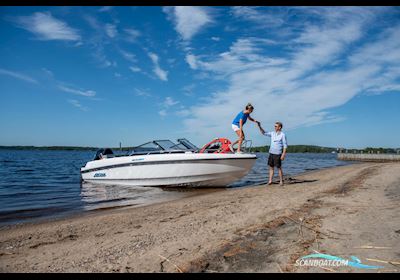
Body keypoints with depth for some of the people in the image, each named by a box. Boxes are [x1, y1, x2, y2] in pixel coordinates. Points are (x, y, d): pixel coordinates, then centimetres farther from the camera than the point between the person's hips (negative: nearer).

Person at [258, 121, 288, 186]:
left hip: (277, 154, -6)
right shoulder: (272, 133, 10)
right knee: (271, 167, 6)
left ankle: (281, 181, 7)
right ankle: (270, 181, 10)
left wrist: (283, 154, -15)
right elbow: (264, 133, 14)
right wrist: (259, 126, 0)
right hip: (271, 153, 6)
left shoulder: (282, 135, -7)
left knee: (279, 168, -1)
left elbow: (285, 145, -9)